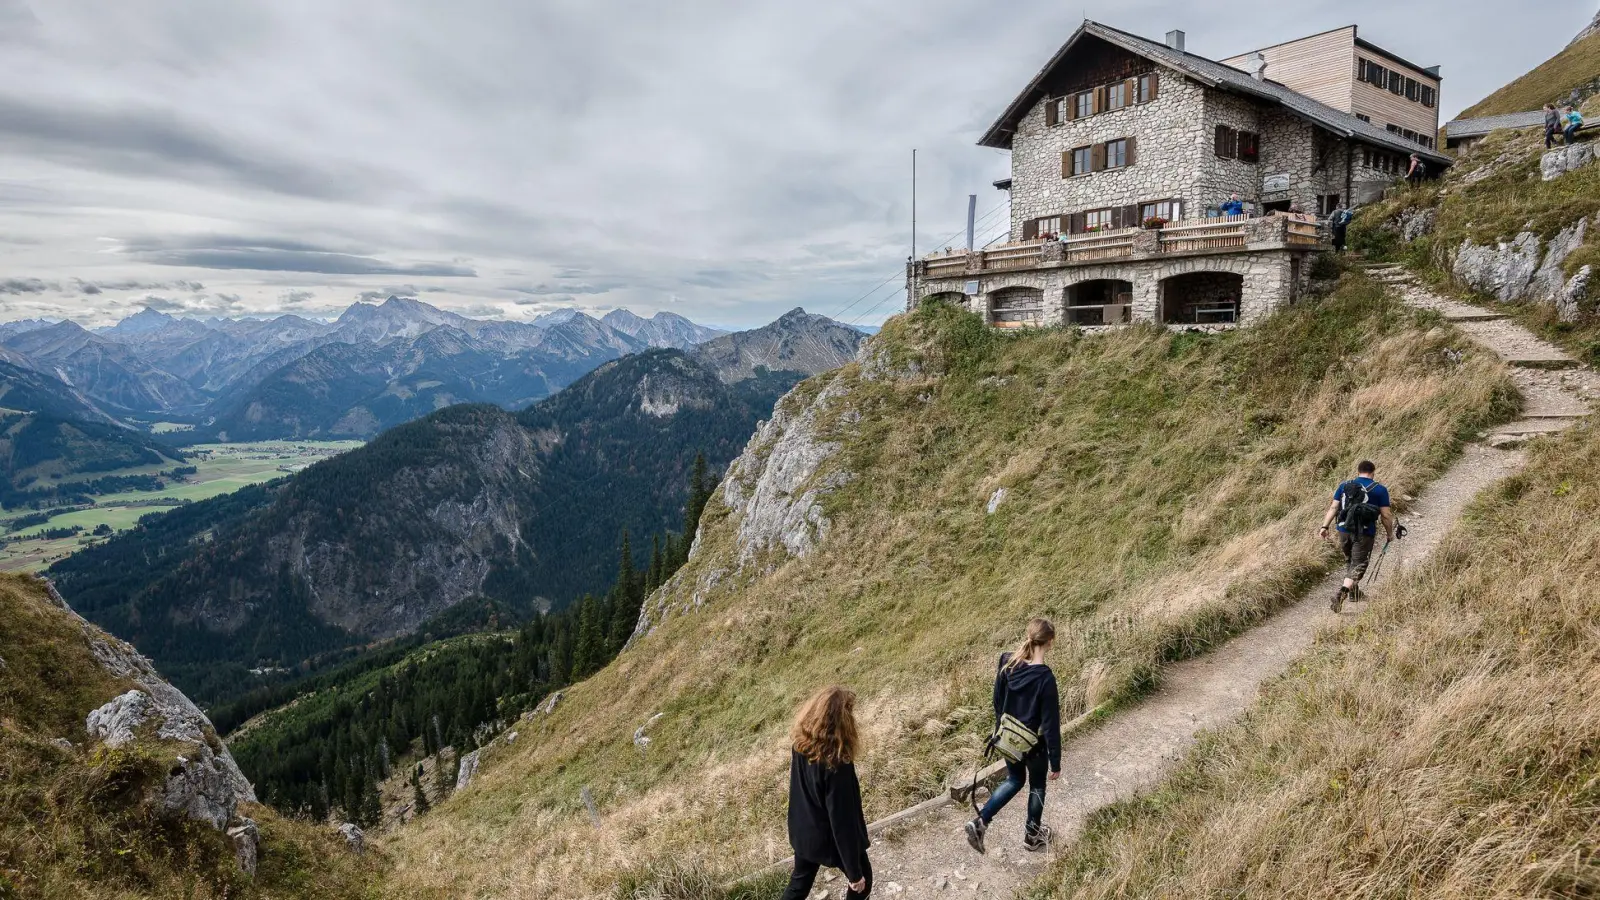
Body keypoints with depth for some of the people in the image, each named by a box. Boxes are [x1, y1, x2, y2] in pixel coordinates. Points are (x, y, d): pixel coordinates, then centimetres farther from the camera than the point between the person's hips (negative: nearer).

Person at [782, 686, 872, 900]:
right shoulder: (836, 765, -36)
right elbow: (842, 820, -28)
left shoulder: (801, 742, -14)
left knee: (799, 883, 27)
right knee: (862, 880, 23)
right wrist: (854, 872, -16)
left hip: (802, 832, 6)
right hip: (830, 839, -6)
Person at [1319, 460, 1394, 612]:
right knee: (1358, 565, -2)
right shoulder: (1380, 490, 0)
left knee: (1349, 561, 23)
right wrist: (1389, 533, 12)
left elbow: (1333, 508, 3)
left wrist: (1324, 526, 2)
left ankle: (1354, 591, 37)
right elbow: (1386, 515, -2)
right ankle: (1341, 593, -21)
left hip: (1344, 530, 4)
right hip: (1364, 533, -4)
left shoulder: (1344, 486, 8)